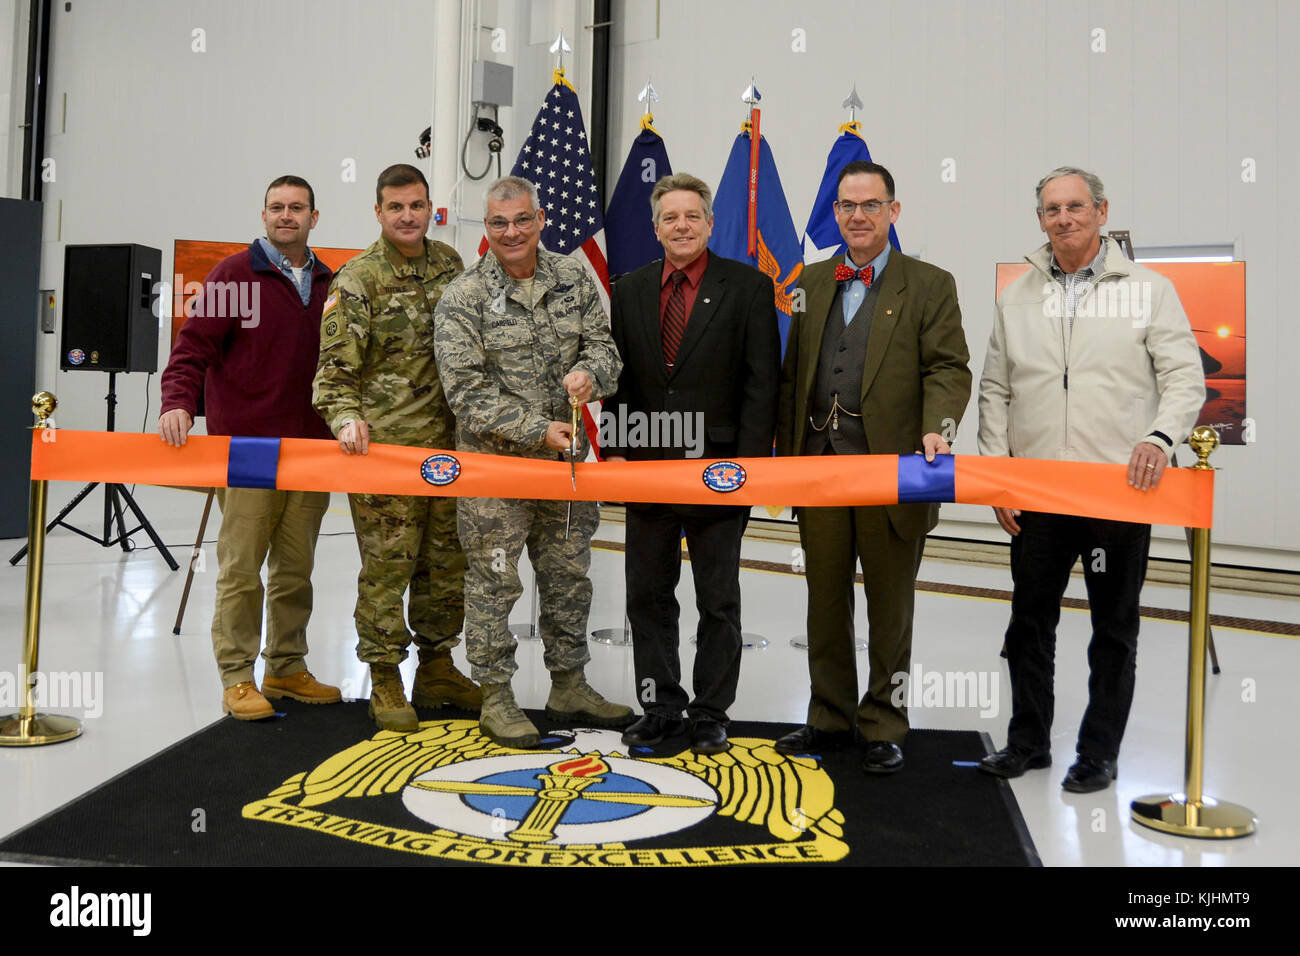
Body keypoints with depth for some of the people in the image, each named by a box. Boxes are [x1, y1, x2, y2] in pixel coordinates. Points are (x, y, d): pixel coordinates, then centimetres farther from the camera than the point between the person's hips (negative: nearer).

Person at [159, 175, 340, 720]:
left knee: (297, 568, 10)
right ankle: (237, 677, 10)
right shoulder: (236, 274, -1)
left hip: (311, 448, 5)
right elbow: (194, 346, -6)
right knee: (241, 567, -1)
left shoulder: (328, 285, 14)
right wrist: (179, 403, -20)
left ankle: (287, 667, 22)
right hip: (246, 447, -4)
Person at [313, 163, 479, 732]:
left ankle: (437, 668, 27)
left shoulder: (449, 264, 11)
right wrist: (346, 418, -24)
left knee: (448, 560, 12)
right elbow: (336, 366, -7)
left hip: (449, 441, 6)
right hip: (384, 445, -5)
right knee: (387, 564, -2)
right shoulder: (357, 280, -5)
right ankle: (385, 681, 13)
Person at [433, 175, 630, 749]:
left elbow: (603, 344, 6)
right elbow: (467, 390, -13)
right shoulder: (463, 298, -7)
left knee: (569, 575, 15)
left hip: (567, 457, 5)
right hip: (494, 464, -4)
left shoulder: (573, 279, 6)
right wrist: (537, 430, -19)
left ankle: (568, 687, 31)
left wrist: (590, 370, -18)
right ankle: (496, 699, 18)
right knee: (493, 583, 3)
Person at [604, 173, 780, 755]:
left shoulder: (748, 288, -2)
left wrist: (747, 460, -12)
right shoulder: (629, 291, 9)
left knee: (718, 601, 8)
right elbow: (617, 379, 10)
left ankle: (710, 714, 21)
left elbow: (762, 382, -6)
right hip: (645, 467, 4)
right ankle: (661, 708, 24)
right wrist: (614, 450, 0)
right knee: (647, 596, 10)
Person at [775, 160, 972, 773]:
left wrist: (937, 428, -22)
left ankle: (884, 728, 20)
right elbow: (792, 373, 15)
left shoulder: (929, 286, 4)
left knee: (890, 603, 5)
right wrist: (787, 454, 9)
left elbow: (948, 368, -3)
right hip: (819, 464, 4)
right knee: (825, 597, 12)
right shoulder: (811, 283, 15)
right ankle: (830, 718, 26)